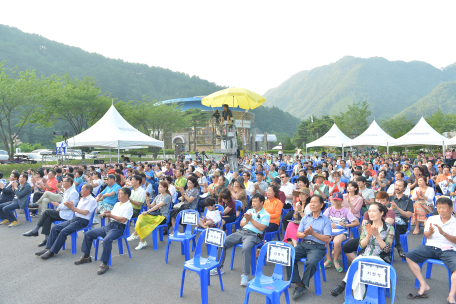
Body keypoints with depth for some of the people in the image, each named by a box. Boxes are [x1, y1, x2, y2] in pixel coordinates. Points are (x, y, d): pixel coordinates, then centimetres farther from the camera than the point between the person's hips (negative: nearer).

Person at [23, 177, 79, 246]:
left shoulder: (73, 193, -16)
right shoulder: (66, 191, 17)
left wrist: (58, 205, -15)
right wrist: (58, 208, 6)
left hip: (66, 215, -9)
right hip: (62, 212, 9)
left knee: (46, 212, -11)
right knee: (48, 218, -10)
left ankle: (35, 231, 3)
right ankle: (47, 239, -6)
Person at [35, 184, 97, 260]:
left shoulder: (92, 200, -9)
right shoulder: (82, 199, 20)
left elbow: (85, 212, -18)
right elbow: (76, 211, 19)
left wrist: (73, 207, -15)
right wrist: (70, 207, 0)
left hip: (82, 221, -9)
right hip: (74, 219, 9)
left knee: (63, 231, -24)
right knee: (55, 228, -2)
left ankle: (52, 252, -16)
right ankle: (48, 248, 0)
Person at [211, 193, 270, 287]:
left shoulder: (266, 215, 4)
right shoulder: (249, 211, 21)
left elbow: (262, 228, -10)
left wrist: (251, 219, -11)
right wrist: (247, 220, -3)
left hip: (253, 235, -6)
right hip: (241, 232, 6)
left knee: (246, 248, -39)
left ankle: (245, 275, -27)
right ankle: (219, 267, 4)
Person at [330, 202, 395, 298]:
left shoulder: (389, 228, 1)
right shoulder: (366, 226, 11)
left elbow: (387, 249, -6)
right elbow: (361, 245, 4)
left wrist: (377, 235, -17)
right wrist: (368, 235, -14)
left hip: (380, 258, -3)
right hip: (363, 256, 3)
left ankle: (343, 284, -23)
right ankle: (358, 299, -28)